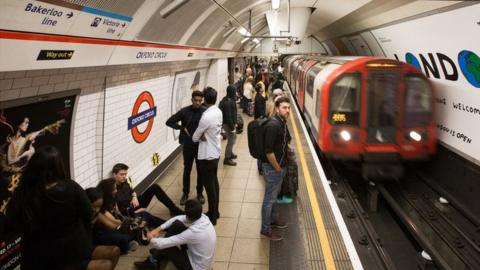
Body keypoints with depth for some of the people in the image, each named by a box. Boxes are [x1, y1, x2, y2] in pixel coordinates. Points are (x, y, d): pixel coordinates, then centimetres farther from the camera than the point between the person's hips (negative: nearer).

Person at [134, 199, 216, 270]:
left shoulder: (194, 232, -36)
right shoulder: (202, 217, -15)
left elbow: (161, 244, -28)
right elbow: (178, 219, 3)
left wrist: (151, 239, -6)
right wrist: (158, 229, -3)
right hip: (198, 254, 7)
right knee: (177, 224, -3)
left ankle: (154, 261, 26)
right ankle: (159, 254, 17)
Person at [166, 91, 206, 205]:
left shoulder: (205, 112, -7)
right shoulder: (184, 111, -7)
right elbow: (169, 122, -2)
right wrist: (182, 128, -10)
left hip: (201, 145, 0)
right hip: (188, 145, 0)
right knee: (187, 170, 11)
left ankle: (200, 193, 28)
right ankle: (185, 193, 27)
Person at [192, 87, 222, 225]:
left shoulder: (206, 117, -25)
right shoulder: (218, 112, 1)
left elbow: (195, 137, -13)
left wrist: (201, 136, 8)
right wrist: (205, 136, -4)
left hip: (207, 155, -9)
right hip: (216, 152, 9)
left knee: (209, 185, 2)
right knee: (214, 182, 19)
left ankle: (212, 216, 14)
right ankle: (215, 211, 32)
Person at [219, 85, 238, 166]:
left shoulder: (230, 100, 7)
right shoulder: (228, 102, -25)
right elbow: (228, 116, -26)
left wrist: (234, 123, 20)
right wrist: (232, 127, -22)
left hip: (231, 123, 11)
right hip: (228, 124, -11)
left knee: (233, 137, 25)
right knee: (231, 141, -1)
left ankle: (230, 153, 41)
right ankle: (227, 159, 9)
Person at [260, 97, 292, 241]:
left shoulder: (282, 122, 5)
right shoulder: (273, 125, -25)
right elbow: (268, 151, -27)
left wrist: (282, 166, 13)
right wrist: (277, 168, -16)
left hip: (280, 166, 9)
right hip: (273, 168, -9)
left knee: (274, 195, 23)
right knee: (269, 198, 3)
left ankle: (270, 220, 40)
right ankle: (266, 229, 16)